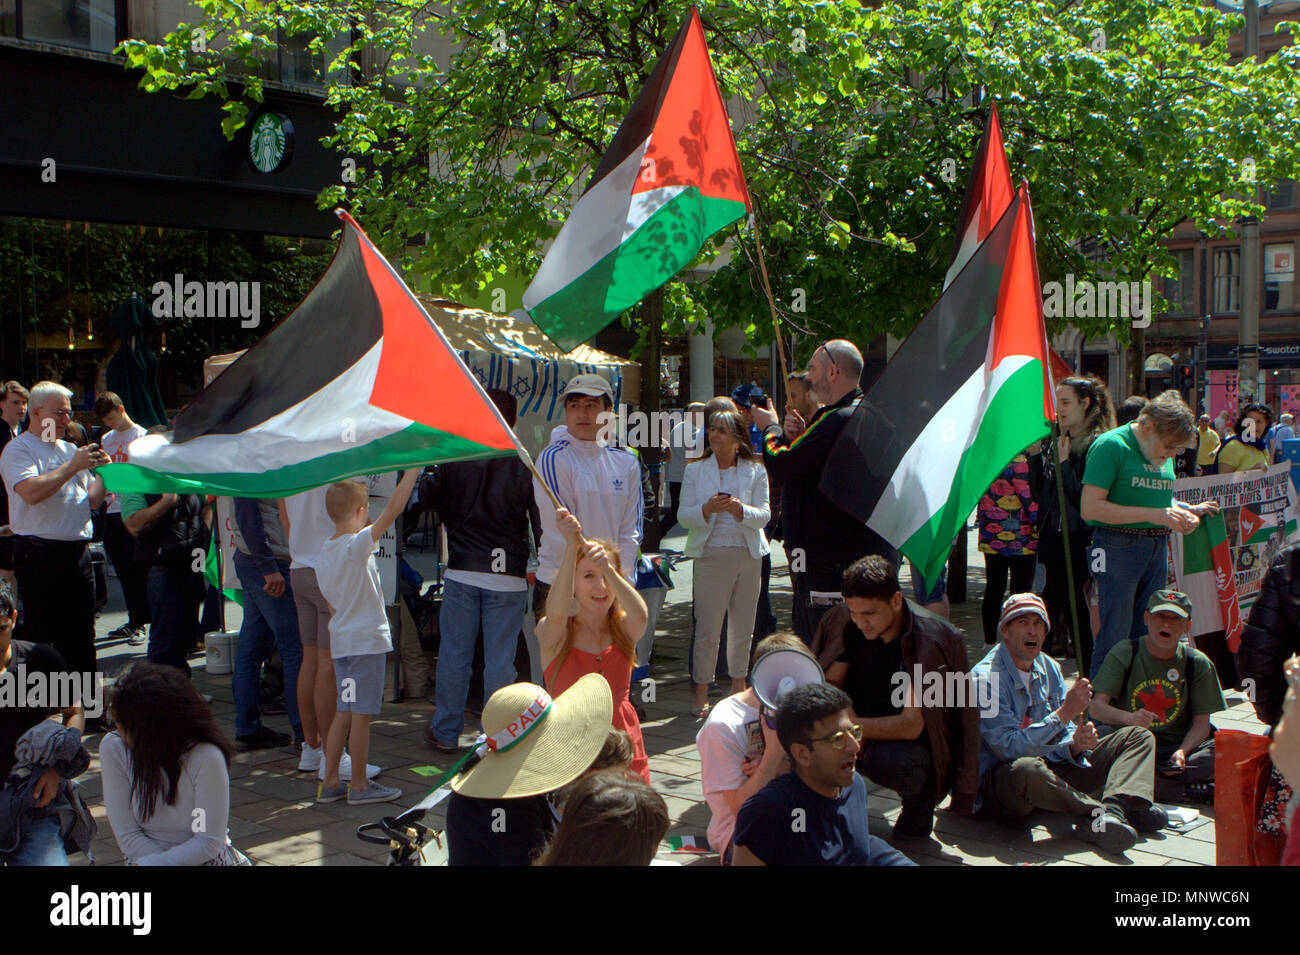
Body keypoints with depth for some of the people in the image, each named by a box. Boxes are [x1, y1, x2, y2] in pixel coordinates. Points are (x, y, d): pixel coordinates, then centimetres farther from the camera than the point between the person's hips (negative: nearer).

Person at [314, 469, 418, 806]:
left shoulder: (324, 553, 9)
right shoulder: (358, 544, -15)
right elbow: (393, 509, -23)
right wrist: (412, 469, -17)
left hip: (340, 641, 8)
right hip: (367, 641, -8)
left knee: (344, 712, 13)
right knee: (361, 714, 0)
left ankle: (330, 782, 17)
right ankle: (359, 785, 8)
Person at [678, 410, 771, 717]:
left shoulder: (755, 471, 6)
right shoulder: (695, 471, 6)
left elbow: (763, 516, -1)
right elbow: (684, 517, -1)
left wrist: (740, 509, -21)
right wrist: (707, 509, -20)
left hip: (748, 555, 2)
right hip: (711, 554, -1)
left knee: (743, 627, 9)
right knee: (707, 630, -4)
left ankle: (738, 686, 24)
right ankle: (701, 694, 4)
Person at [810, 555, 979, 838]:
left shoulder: (932, 638, -23)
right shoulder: (846, 625, -8)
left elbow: (912, 725, -27)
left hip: (918, 743, -4)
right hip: (869, 732, 4)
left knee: (885, 761, -37)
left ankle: (921, 796, -3)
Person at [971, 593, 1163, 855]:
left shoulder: (1048, 668, 9)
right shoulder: (987, 677, -16)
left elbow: (1062, 737, 9)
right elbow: (1010, 747, -25)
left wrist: (1075, 745, -16)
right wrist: (1064, 713, -27)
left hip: (1049, 768, 8)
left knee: (1138, 736, 2)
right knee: (1027, 769, -45)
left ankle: (1114, 810, -29)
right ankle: (1098, 812, -21)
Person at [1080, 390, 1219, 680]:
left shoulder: (1162, 453, 14)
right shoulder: (1111, 445, -11)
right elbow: (1090, 508, -17)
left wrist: (1187, 510, 5)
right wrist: (1152, 514, -20)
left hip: (1157, 547, 8)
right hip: (1118, 547, -7)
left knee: (1148, 634, 10)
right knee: (1115, 635, -5)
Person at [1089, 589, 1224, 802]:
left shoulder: (1198, 663, 5)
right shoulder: (1124, 653, 0)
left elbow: (1201, 723, 2)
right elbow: (1096, 707, -9)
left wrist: (1182, 751, -19)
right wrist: (1128, 718, -30)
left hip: (1179, 743, 1)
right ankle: (1193, 790, -26)